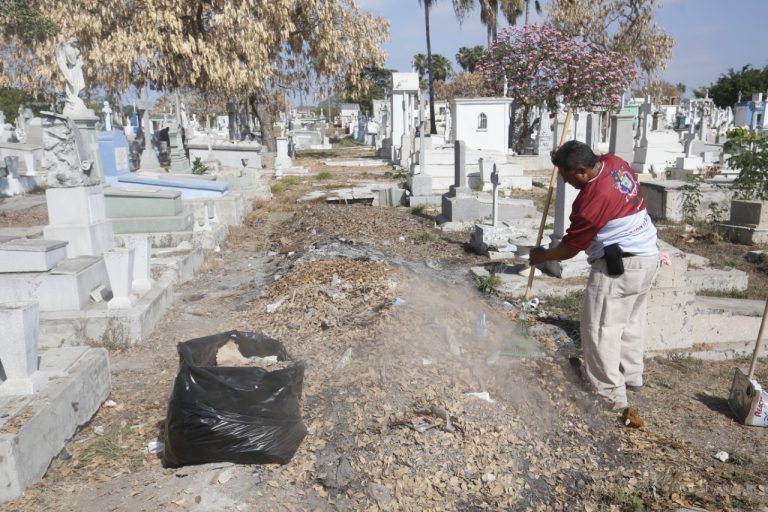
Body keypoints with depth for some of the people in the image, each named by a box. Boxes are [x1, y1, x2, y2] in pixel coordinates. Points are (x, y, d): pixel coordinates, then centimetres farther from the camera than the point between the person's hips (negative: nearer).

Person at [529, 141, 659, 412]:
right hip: (647, 257, 10)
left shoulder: (592, 199, -25)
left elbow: (570, 247, -15)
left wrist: (542, 256, 3)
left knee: (601, 331, -1)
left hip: (618, 266, -10)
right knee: (631, 321, 22)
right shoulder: (614, 162, 0)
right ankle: (632, 376, 36)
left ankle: (612, 396, 5)